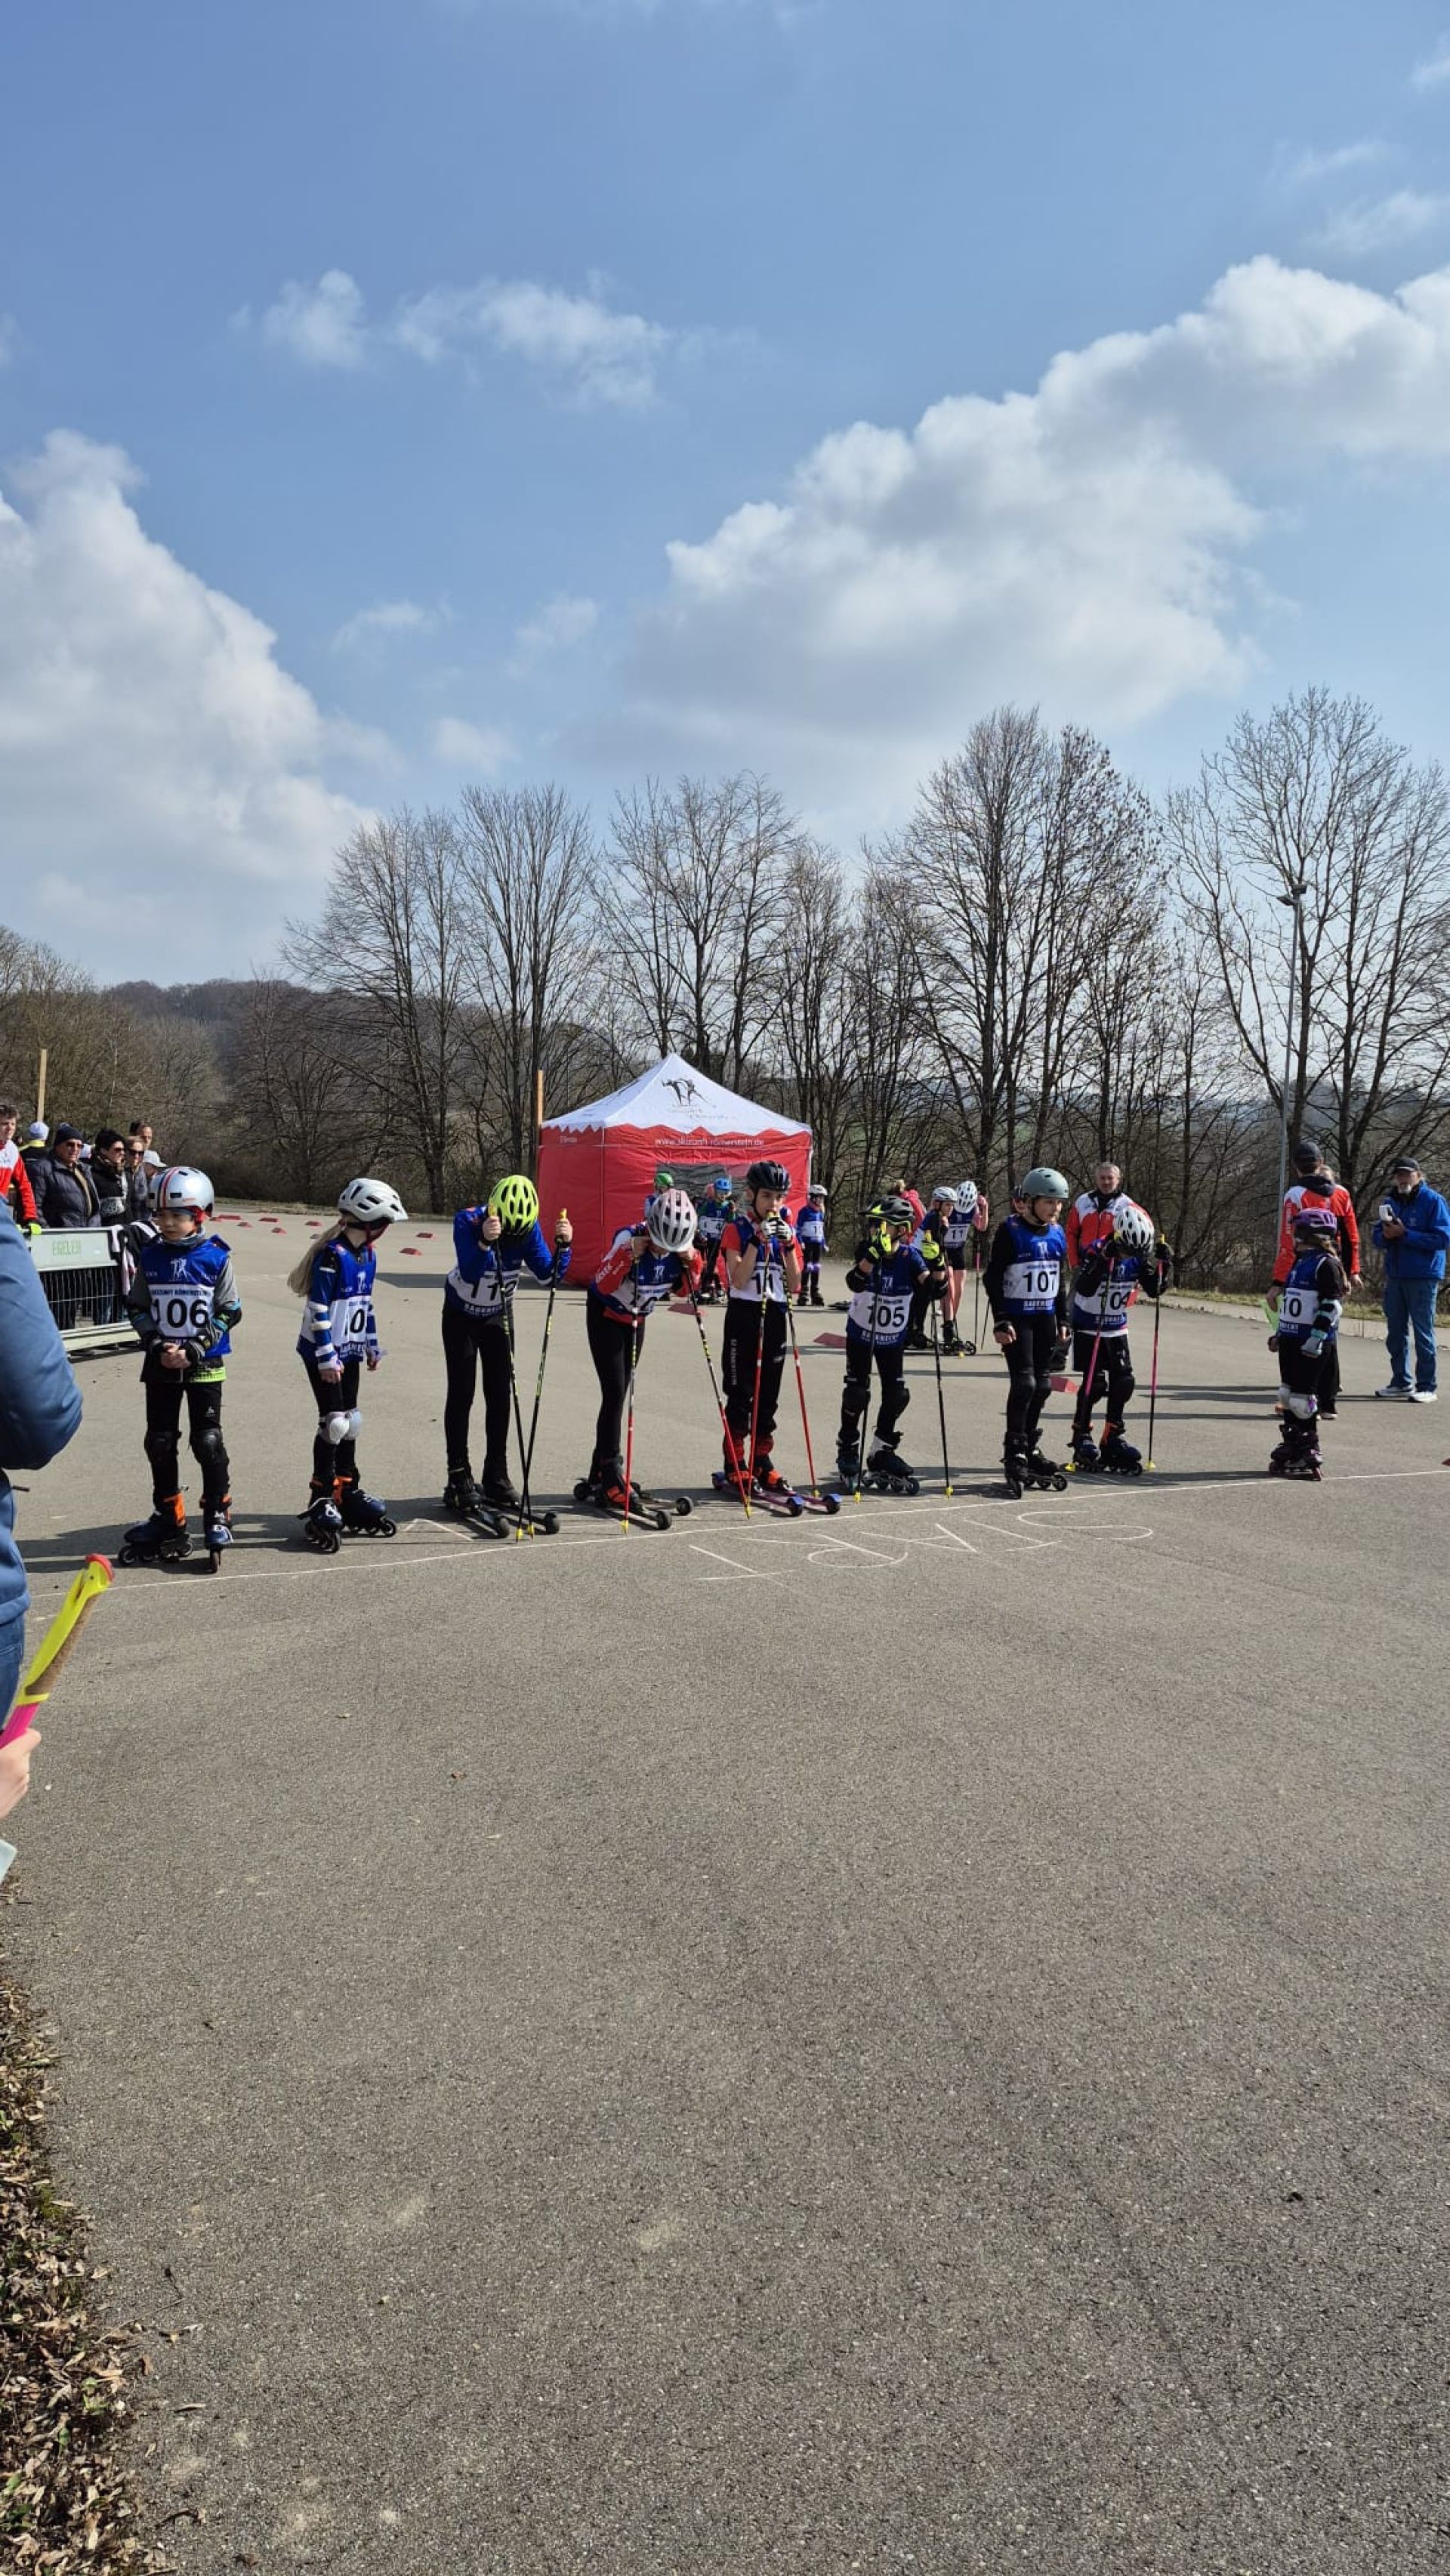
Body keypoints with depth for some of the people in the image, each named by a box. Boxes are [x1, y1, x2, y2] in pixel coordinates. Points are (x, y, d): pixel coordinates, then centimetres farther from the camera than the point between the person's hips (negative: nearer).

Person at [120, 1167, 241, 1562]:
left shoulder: (216, 1257, -8)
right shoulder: (150, 1255, 0)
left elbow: (229, 1312, -7)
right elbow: (137, 1307, 5)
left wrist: (193, 1349, -15)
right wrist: (158, 1345, -10)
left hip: (205, 1364, -3)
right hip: (160, 1365, 4)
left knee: (207, 1440, -1)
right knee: (160, 1442, 9)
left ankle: (217, 1514, 13)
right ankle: (168, 1516, 22)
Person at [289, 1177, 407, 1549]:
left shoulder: (367, 1256, 8)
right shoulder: (332, 1255, -20)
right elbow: (318, 1308, -21)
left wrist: (372, 1347, 21)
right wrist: (327, 1357, -21)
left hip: (349, 1352, 9)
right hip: (324, 1354, -9)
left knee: (350, 1421, 14)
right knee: (333, 1422, -7)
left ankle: (347, 1492, 26)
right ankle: (321, 1501, 3)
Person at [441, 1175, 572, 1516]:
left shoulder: (529, 1227, -17)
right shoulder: (467, 1221, -27)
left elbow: (548, 1273, -20)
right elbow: (469, 1274, -37)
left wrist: (563, 1245, -36)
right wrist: (484, 1241, -53)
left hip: (499, 1315, 3)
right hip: (461, 1314, -3)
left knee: (500, 1395, 3)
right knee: (461, 1395, -3)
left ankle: (496, 1478, 12)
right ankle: (459, 1479, 4)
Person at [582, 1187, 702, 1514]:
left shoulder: (679, 1245, -15)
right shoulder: (630, 1237, -30)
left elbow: (689, 1290, -3)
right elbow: (603, 1285, -33)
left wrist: (692, 1261, -20)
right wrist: (629, 1255, -44)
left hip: (637, 1320, 6)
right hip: (605, 1315, -6)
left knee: (619, 1396, 8)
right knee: (615, 1394, -13)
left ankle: (598, 1479, 16)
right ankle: (611, 1482, -9)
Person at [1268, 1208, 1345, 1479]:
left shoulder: (1326, 1264, -12)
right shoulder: (1299, 1262, 17)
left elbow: (1333, 1305, -18)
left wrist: (1316, 1338, -22)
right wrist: (1279, 1334, 25)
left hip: (1311, 1343, -10)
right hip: (1291, 1339, 10)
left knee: (1302, 1397, -9)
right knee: (1288, 1394, 13)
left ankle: (1309, 1454, -2)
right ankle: (1291, 1446, 22)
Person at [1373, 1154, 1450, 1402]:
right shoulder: (1390, 1202, 12)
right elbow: (1378, 1240, 14)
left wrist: (1405, 1234, -18)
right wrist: (1386, 1236, -9)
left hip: (1423, 1278, -6)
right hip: (1394, 1277, 6)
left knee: (1423, 1333, -2)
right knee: (1395, 1333, 12)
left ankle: (1426, 1388, 4)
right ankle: (1400, 1383, 24)